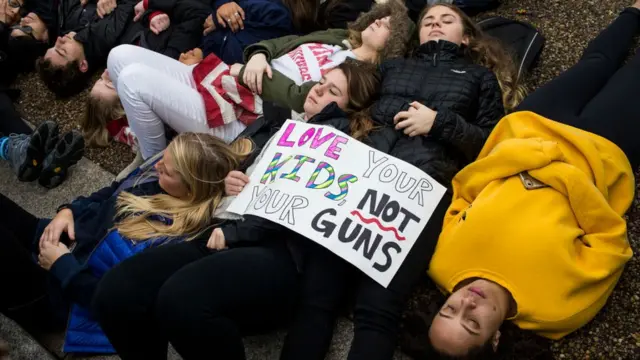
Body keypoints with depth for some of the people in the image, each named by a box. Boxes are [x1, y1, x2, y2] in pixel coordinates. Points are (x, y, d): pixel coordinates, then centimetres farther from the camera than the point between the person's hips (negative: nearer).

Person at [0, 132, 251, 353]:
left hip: (53, 291, -7)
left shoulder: (179, 244, -29)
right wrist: (68, 211, -3)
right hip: (56, 240, 7)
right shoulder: (155, 176, -5)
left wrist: (61, 265, -20)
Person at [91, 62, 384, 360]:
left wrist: (232, 233, -12)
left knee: (179, 299, -36)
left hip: (278, 250, -6)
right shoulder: (273, 124, 29)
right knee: (113, 293, -17)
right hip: (220, 238, 7)